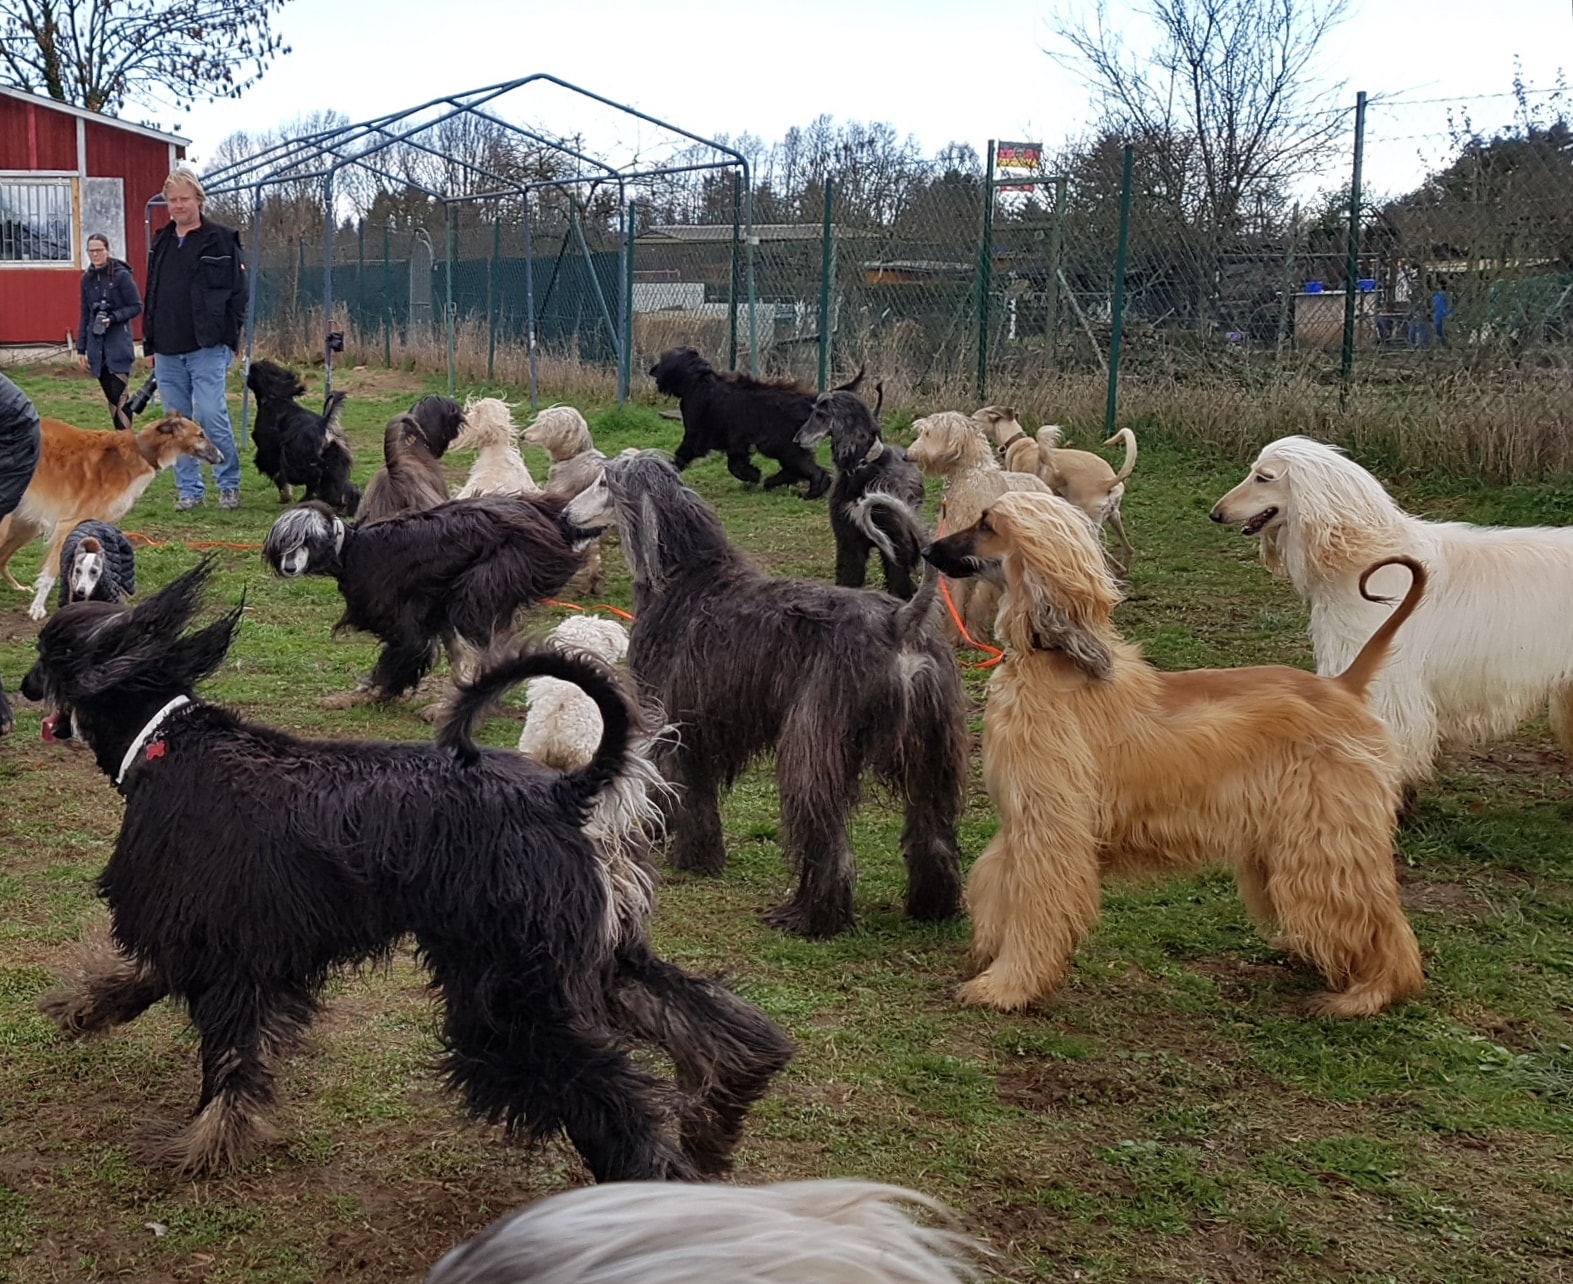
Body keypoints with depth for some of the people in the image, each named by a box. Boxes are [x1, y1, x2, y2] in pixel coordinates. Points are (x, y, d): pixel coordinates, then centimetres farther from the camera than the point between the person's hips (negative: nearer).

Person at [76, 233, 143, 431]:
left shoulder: (121, 275, -7)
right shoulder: (87, 278, 9)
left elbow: (136, 307, -4)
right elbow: (85, 315, 15)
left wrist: (113, 318, -18)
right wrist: (81, 349, 13)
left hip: (119, 345, -5)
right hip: (96, 346, 5)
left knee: (119, 396, -10)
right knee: (110, 397, 7)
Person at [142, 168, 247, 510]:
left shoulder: (221, 240, -2)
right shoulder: (161, 242, 15)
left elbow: (237, 292, -5)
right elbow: (151, 296, 18)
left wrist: (229, 340, -11)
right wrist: (149, 345, 14)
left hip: (207, 349, -6)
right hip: (167, 353, 6)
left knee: (212, 416, -9)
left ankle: (229, 485, 6)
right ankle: (188, 490, 14)